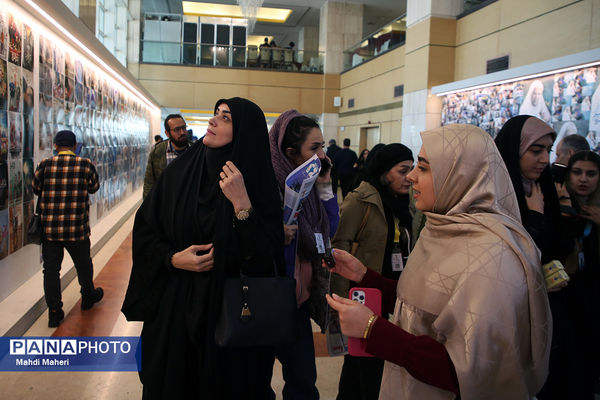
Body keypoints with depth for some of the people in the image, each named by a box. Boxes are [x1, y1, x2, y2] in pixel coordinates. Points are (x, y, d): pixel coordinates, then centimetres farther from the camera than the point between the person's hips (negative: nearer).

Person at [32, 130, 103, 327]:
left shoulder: (45, 164, -4)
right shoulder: (85, 165, -6)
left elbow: (35, 188, 10)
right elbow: (94, 187, 8)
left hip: (48, 228, 1)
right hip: (77, 229, 0)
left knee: (51, 269, 9)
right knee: (83, 265, 19)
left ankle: (54, 311, 11)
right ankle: (88, 296, 39)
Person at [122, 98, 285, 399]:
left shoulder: (257, 182, -11)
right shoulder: (180, 170, -2)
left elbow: (265, 259, -18)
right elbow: (144, 228, 4)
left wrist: (242, 204, -27)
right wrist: (173, 258, -13)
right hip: (174, 308, 3)